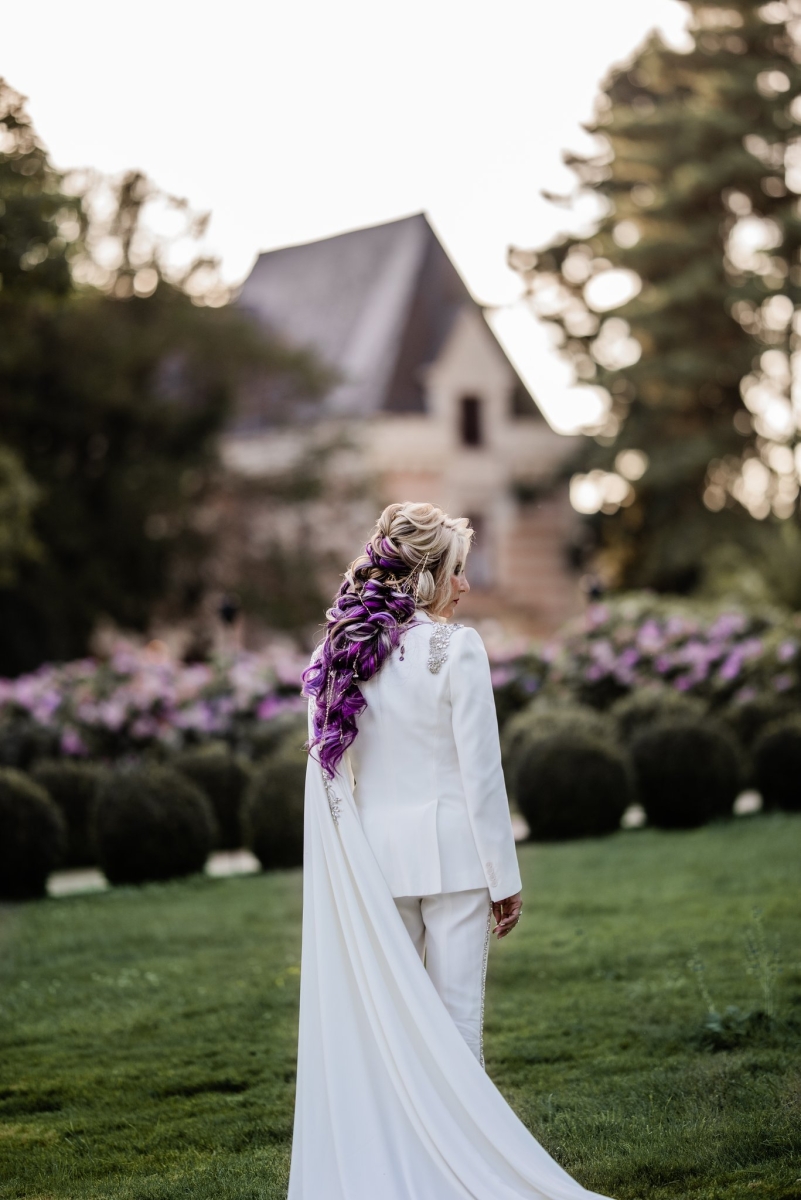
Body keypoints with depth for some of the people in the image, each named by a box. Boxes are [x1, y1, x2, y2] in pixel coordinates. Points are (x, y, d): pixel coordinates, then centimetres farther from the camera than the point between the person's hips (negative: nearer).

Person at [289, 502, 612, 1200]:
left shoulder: (343, 653, 5)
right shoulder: (456, 649, -11)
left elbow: (330, 770, 7)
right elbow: (481, 774, -11)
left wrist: (359, 860, 14)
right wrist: (505, 878, -4)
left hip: (375, 855, 5)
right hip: (450, 852, -5)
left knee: (385, 1020, 12)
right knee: (454, 1020, 2)